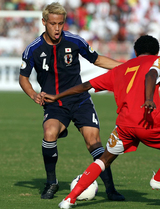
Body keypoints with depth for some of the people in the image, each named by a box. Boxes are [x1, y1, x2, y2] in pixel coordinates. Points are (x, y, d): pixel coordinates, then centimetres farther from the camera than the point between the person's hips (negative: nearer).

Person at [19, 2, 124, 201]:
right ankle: (51, 183, -8)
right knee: (50, 132, -28)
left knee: (93, 140, -15)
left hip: (79, 100, 1)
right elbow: (23, 77, 7)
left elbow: (97, 59, 11)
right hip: (54, 105, 0)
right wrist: (34, 95, -12)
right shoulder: (33, 50, -6)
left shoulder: (75, 41, -5)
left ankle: (110, 189, -7)